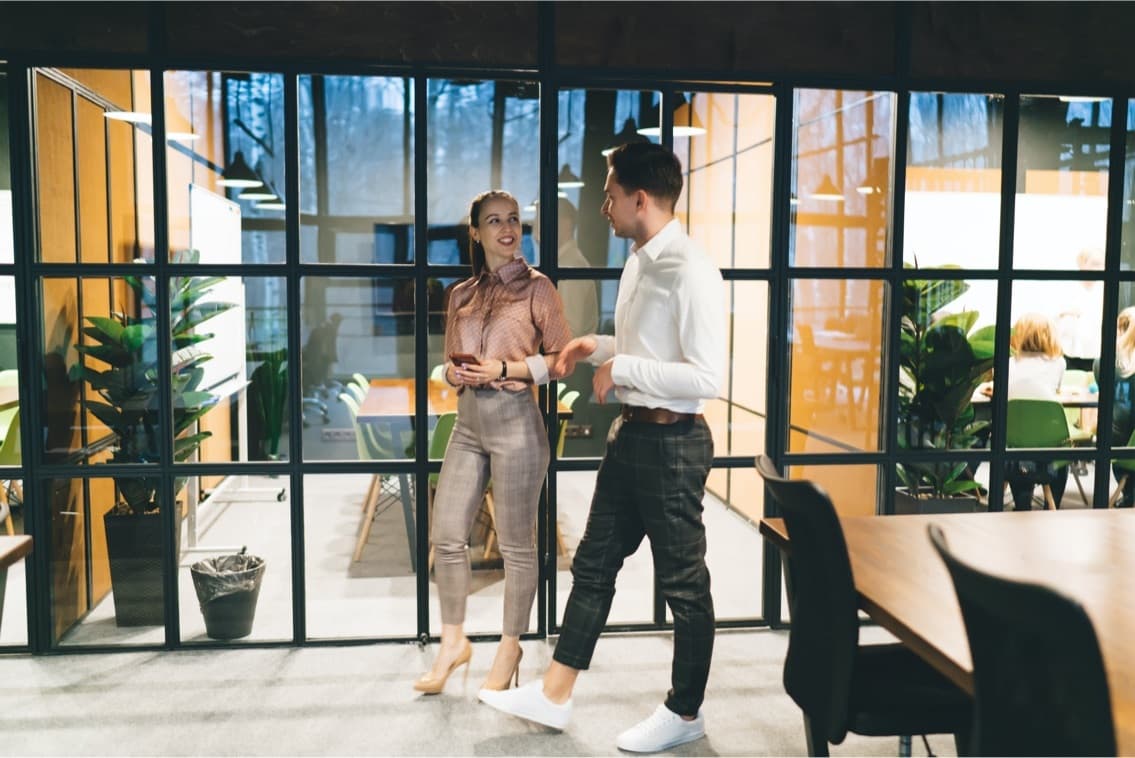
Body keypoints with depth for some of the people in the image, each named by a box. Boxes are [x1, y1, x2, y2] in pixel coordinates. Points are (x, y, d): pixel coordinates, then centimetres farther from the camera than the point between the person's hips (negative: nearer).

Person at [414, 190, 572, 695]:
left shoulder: (536, 287, -1)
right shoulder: (461, 294, 13)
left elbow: (562, 358, -4)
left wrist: (505, 368, -13)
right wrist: (455, 373, -2)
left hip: (515, 421, -5)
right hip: (467, 422, 5)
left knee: (516, 544, 4)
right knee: (446, 536, 6)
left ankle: (510, 648, 21)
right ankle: (454, 641, 24)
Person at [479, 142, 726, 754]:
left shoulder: (690, 272, -20)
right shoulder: (637, 262, 9)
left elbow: (706, 378, -25)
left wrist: (620, 368, -20)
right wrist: (597, 346, 7)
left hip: (672, 442, -9)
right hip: (629, 432, 10)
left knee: (682, 582, 7)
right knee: (593, 564, 15)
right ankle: (554, 696, 28)